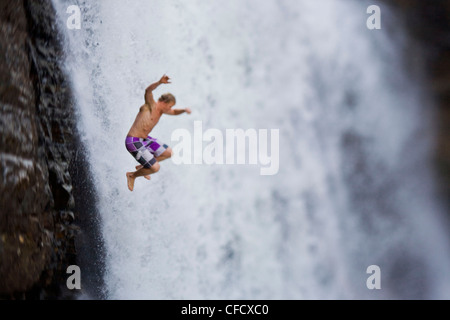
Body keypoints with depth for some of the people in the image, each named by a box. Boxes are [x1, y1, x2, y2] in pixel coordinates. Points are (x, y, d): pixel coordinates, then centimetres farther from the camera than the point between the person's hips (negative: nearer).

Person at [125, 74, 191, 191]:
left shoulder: (161, 110, 8)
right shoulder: (150, 105, -16)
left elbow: (174, 112, 28)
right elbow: (148, 91, -37)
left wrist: (184, 110, 7)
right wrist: (160, 82, -54)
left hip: (145, 139, 10)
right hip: (133, 142, -9)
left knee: (168, 153, 17)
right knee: (155, 168, -14)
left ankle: (143, 166, 28)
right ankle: (132, 175, 11)